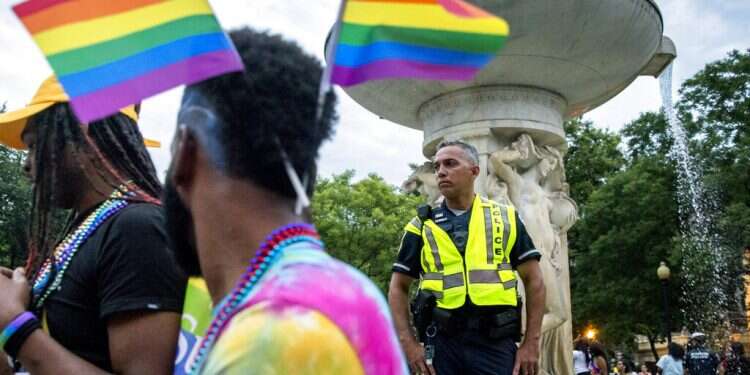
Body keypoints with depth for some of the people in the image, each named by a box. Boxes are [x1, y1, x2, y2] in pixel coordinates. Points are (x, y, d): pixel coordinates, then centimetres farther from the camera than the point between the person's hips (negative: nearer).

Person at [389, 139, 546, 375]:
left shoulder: (506, 219, 9)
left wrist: (531, 343, 1)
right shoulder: (421, 226, 9)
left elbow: (533, 280, 8)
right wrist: (408, 343, -2)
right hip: (442, 341, 1)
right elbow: (398, 288, 9)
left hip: (495, 342, 0)